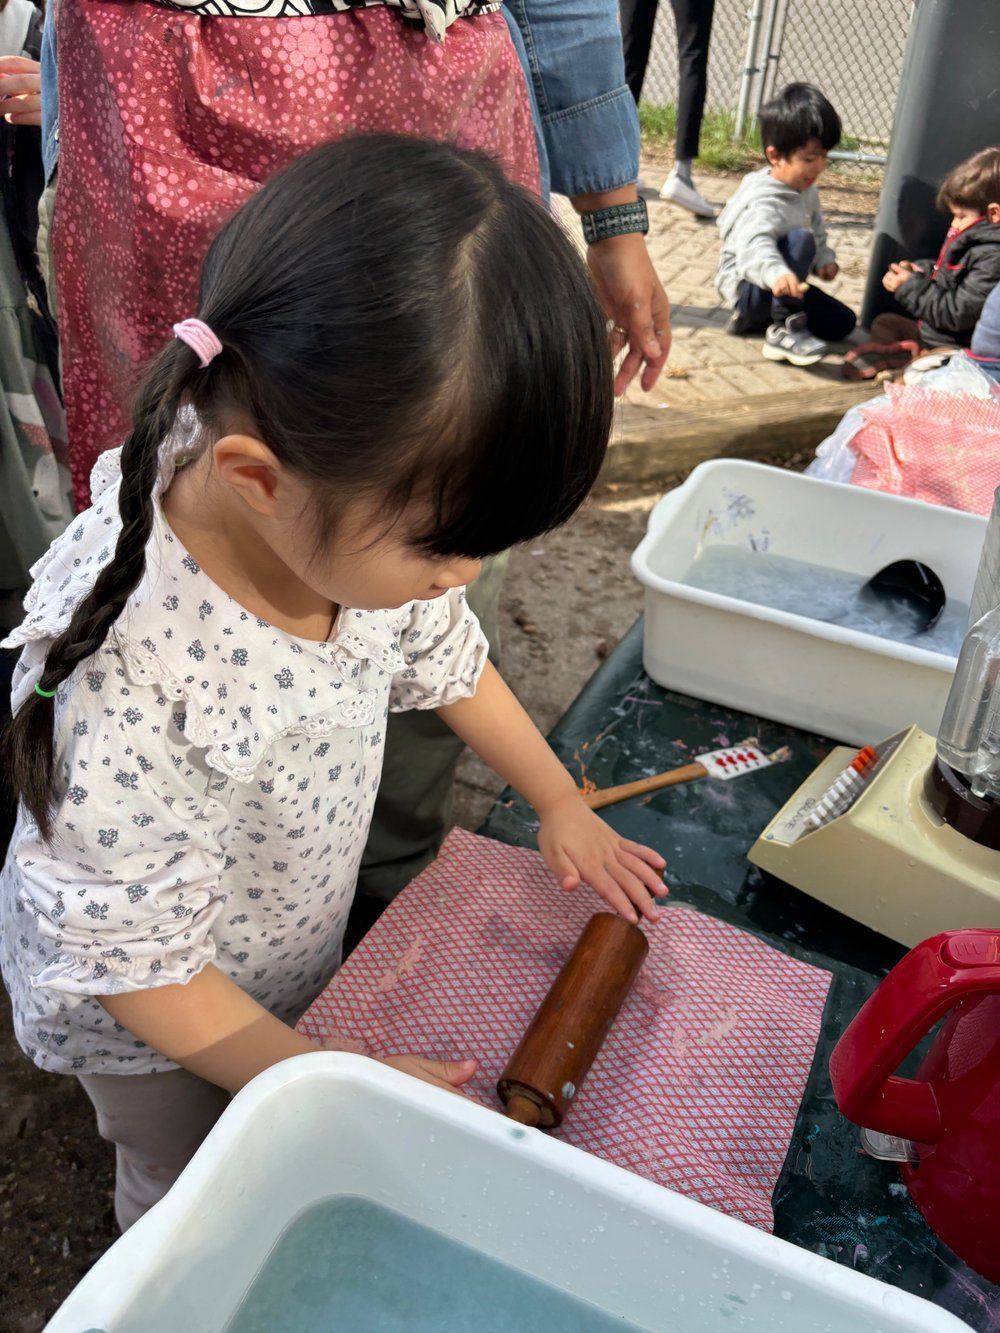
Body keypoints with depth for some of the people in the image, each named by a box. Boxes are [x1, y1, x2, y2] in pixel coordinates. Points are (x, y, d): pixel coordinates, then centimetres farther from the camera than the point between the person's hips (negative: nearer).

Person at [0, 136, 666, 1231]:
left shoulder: (352, 508, -24)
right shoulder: (126, 687, -44)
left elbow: (445, 657, -2)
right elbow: (133, 966, -29)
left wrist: (561, 805, 6)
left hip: (303, 960, 5)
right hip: (158, 1028, -4)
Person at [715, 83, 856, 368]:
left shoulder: (807, 191, 5)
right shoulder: (762, 201, -25)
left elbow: (819, 233, 20)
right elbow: (755, 245, -44)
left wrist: (824, 260, -1)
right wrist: (777, 273, -63)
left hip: (783, 282, 10)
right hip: (747, 286, -10)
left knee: (843, 322, 6)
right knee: (800, 239, -31)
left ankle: (755, 320, 9)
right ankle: (784, 329, -26)